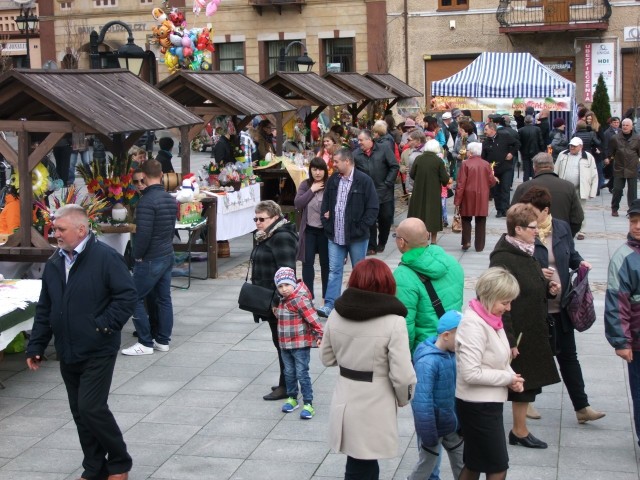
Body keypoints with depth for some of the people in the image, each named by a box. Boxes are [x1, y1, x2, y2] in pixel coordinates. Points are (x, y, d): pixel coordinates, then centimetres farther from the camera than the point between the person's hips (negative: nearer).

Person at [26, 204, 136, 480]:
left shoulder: (105, 258, -13)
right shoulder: (54, 263, 9)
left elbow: (127, 296, -15)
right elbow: (44, 309, 14)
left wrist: (104, 325, -18)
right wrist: (36, 346, 12)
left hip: (98, 352, -7)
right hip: (68, 353, 7)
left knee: (91, 408, -10)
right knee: (80, 412, 11)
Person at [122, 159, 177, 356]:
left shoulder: (147, 201, -20)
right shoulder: (170, 199, 7)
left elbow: (143, 233, -23)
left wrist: (137, 255, -10)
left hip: (150, 259, -9)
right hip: (168, 255, 9)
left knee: (136, 299, -1)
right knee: (164, 298, 13)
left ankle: (145, 343, 1)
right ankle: (163, 340, 19)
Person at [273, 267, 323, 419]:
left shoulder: (300, 299, -19)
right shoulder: (281, 301, 7)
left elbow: (312, 318, -21)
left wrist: (319, 335, -23)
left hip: (301, 344, -8)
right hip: (285, 344, 8)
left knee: (302, 374, -5)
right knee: (289, 373, 18)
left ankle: (308, 404, 1)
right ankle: (292, 398, 33)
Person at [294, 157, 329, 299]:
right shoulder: (305, 185, 1)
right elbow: (297, 204, -8)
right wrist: (311, 190, -12)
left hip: (325, 229, -2)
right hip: (308, 229, 2)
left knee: (325, 262, 7)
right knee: (307, 262, 2)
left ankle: (327, 296, 19)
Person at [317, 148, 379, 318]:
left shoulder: (364, 181, -11)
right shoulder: (333, 180, 5)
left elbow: (373, 208, -11)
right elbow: (325, 203, 14)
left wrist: (361, 229, -14)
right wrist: (327, 224, 3)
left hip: (357, 237, -4)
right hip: (335, 235, 4)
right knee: (334, 270, 3)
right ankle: (329, 306, 3)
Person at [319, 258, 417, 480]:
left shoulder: (337, 315, -3)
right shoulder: (393, 322, -18)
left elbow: (327, 358, 10)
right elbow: (402, 376, -18)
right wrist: (404, 399, 1)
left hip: (345, 402, 5)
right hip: (375, 407, -5)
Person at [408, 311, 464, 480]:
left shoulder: (452, 355, -2)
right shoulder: (427, 362, -27)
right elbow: (422, 402, -27)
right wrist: (428, 434, -25)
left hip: (451, 424, 7)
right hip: (433, 426, -7)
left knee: (462, 463, 20)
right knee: (426, 465, 11)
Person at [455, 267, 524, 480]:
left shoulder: (491, 318, 6)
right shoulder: (473, 324, -22)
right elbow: (471, 373, -26)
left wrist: (511, 377, -2)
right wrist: (508, 378, -16)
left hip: (489, 403, 9)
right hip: (478, 406, -9)